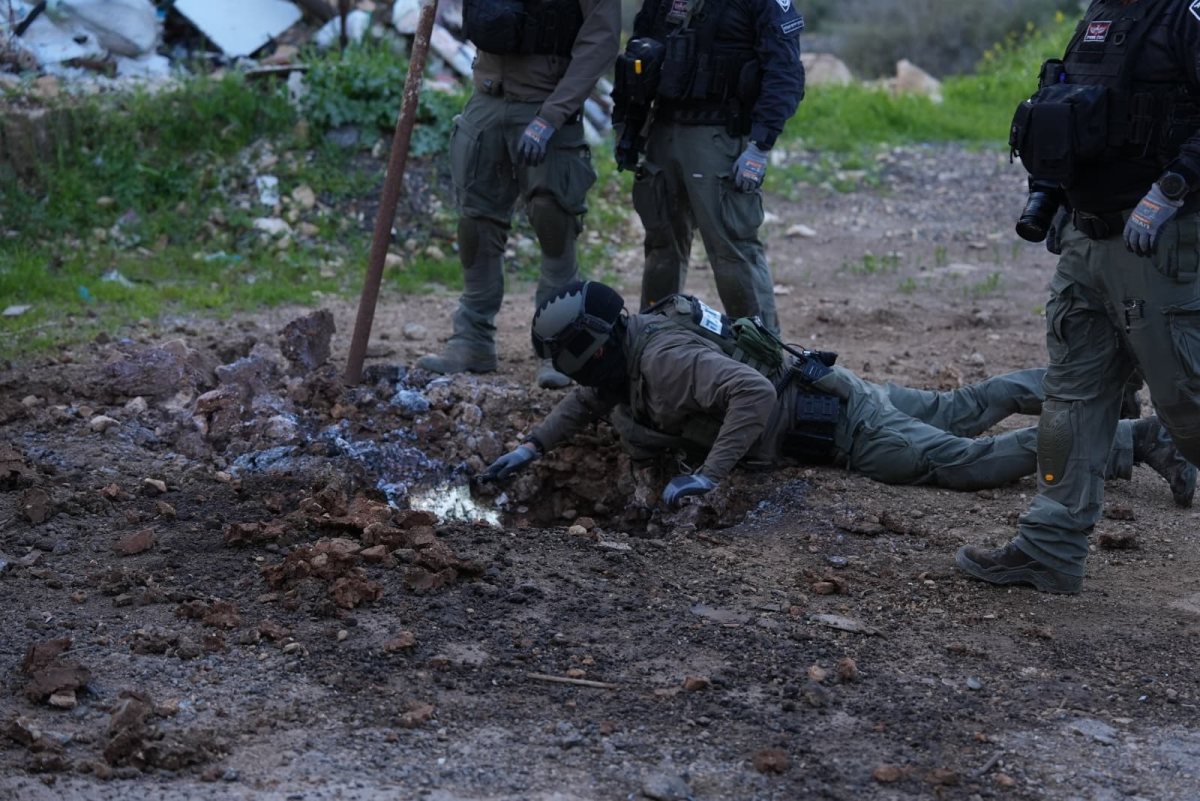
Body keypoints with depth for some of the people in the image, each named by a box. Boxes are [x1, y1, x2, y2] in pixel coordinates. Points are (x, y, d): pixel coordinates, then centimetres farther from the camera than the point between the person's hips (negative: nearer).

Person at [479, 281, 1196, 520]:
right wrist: (533, 447, 8)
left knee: (969, 459, -10)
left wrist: (711, 474, -38)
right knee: (962, 411, 23)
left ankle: (1137, 440, -5)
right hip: (825, 397, 9)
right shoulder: (621, 356, 2)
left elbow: (753, 393, -39)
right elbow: (585, 404, 22)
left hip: (835, 424, -9)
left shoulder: (663, 358, -28)